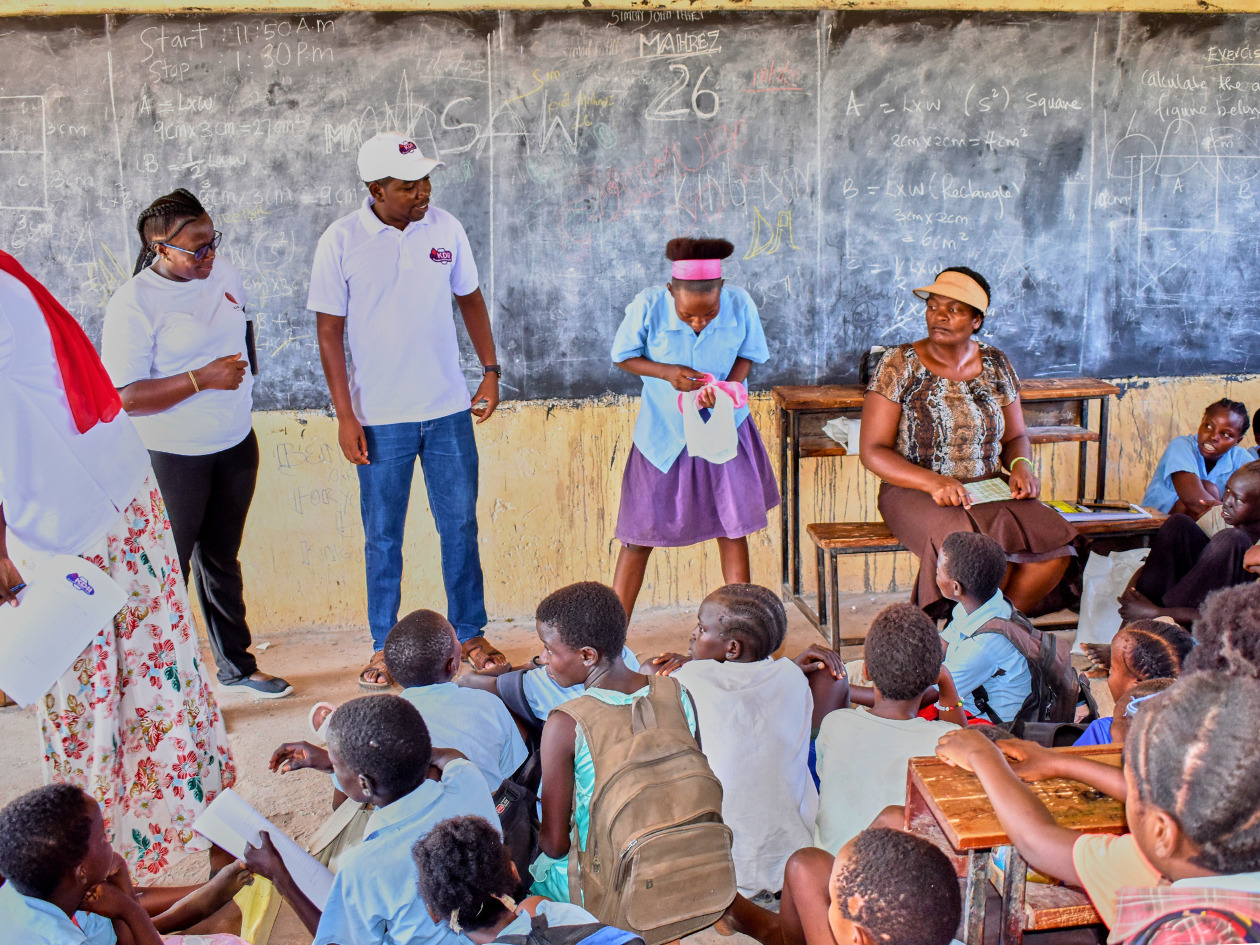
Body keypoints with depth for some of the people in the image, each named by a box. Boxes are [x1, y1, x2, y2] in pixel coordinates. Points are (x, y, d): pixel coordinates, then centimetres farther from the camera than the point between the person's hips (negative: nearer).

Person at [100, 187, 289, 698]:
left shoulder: (224, 273, 2)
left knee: (221, 558, 19)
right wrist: (201, 378, -26)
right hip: (171, 458, -6)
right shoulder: (133, 304, -19)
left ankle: (236, 663, 33)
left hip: (235, 445, 6)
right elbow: (124, 396, -23)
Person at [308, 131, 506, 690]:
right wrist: (345, 417, -9)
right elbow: (329, 332, -6)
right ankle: (384, 646, 23)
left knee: (460, 526, 10)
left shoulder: (445, 228, -1)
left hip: (448, 410, 2)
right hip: (381, 417, -2)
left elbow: (470, 300, 12)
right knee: (383, 537, 9)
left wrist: (491, 371, 6)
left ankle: (470, 634, 26)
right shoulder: (341, 242, -9)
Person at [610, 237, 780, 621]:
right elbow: (623, 356, -7)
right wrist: (667, 372, -24)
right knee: (639, 533, 3)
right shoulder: (647, 307, -21)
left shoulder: (740, 303, -17)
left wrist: (726, 388, -22)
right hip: (663, 433, -1)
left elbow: (748, 355, -2)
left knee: (733, 527, 4)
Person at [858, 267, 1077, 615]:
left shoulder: (995, 364, 10)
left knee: (1054, 550, -23)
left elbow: (1016, 436, 19)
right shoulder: (900, 364, -2)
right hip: (915, 492, -4)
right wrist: (933, 482, -21)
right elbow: (872, 451, -6)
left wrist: (1021, 465, -5)